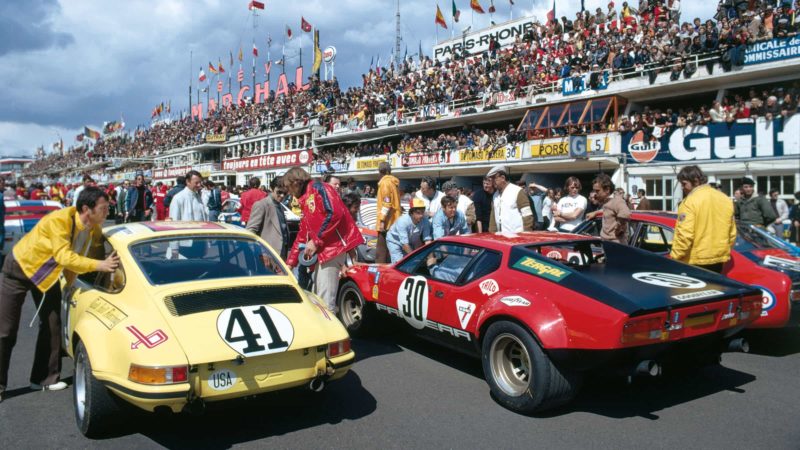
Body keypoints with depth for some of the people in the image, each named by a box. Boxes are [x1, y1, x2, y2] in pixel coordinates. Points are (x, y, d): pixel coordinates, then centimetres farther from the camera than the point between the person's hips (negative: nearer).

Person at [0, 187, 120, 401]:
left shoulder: (95, 230, -15)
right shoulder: (58, 220, -35)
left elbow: (96, 255, 0)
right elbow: (64, 257, -41)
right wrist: (100, 265, -45)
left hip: (47, 273, 6)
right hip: (20, 266, -6)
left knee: (52, 326, 5)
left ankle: (43, 378, 17)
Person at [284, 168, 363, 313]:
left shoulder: (319, 188, -2)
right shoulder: (306, 201, 25)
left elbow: (335, 213, -18)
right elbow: (302, 235, 27)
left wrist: (316, 241, -15)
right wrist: (290, 263, 25)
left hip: (333, 246, -10)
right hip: (323, 250, 10)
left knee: (325, 301, -10)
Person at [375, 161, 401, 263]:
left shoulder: (385, 182, -10)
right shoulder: (394, 182, 16)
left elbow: (386, 203, -19)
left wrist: (382, 220, -19)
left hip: (387, 222, -9)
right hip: (395, 221, 9)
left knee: (381, 251, -7)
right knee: (390, 250, 12)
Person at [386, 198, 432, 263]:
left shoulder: (425, 221, -26)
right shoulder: (402, 221, -36)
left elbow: (427, 239, -28)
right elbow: (404, 243, -36)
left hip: (411, 242, 4)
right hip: (395, 241, -4)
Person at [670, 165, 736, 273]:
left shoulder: (690, 201, -15)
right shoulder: (725, 199, 10)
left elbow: (684, 234, -22)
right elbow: (732, 233, 16)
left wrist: (675, 257, -15)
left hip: (695, 261, -8)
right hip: (719, 259, 8)